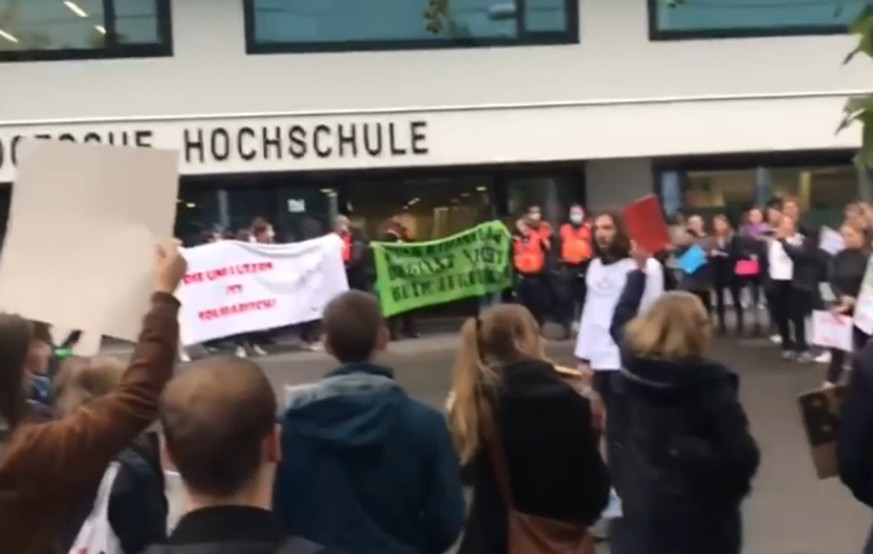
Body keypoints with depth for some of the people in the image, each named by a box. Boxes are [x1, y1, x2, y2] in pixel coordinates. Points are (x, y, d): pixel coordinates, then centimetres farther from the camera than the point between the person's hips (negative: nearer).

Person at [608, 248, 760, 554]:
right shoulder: (709, 382, -19)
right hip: (701, 515, -4)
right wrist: (731, 489, 1)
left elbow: (620, 320, 16)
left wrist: (639, 269, 25)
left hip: (642, 507, 4)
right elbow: (742, 453, -19)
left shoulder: (634, 362, -6)